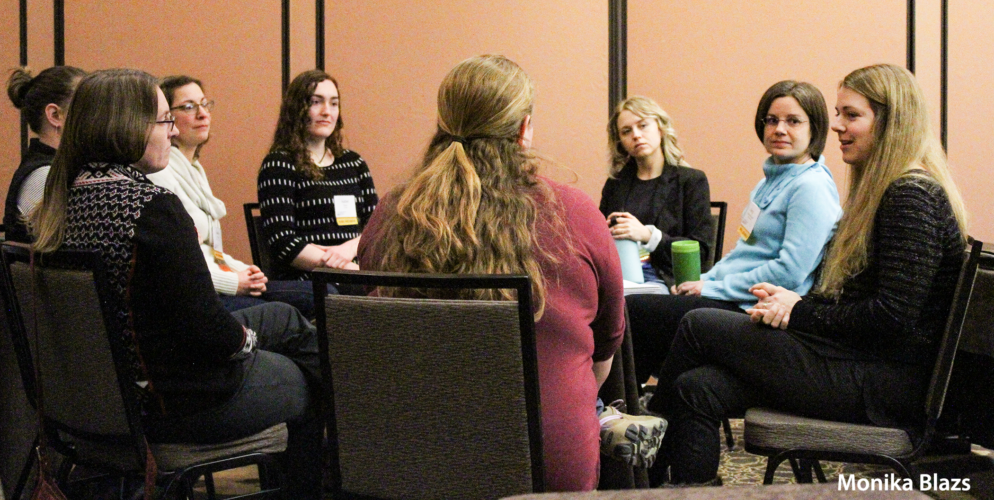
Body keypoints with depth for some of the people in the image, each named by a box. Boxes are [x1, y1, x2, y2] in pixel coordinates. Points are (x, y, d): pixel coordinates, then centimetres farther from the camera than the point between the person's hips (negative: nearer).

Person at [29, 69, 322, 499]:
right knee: (312, 386, 16)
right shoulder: (153, 207, -27)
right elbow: (206, 328, -27)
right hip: (177, 402, -9)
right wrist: (244, 338, -6)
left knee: (283, 318, 24)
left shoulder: (61, 202, -1)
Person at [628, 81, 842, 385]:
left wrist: (712, 288, -15)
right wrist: (703, 280, 6)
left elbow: (790, 271, -21)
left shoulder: (811, 188, -14)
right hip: (735, 302, 9)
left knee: (634, 311, -14)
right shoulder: (772, 180, 17)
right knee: (632, 308, -1)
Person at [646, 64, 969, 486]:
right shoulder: (883, 190, 18)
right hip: (864, 361, 10)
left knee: (699, 325, -5)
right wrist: (794, 299, 2)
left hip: (887, 384, -10)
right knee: (697, 388, -5)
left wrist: (800, 312, -11)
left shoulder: (912, 196, -14)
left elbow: (894, 316, -21)